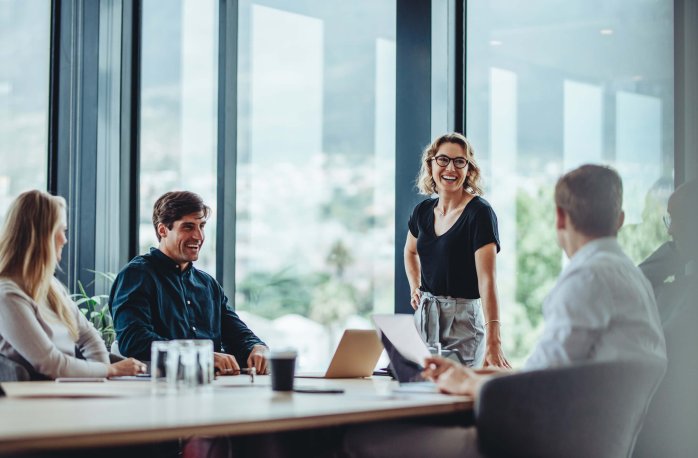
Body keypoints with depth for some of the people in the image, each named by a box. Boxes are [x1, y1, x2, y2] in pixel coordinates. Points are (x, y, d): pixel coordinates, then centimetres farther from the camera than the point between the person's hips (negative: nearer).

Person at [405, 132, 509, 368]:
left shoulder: (479, 212, -14)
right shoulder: (423, 211, 5)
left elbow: (487, 278, -24)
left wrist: (493, 341, -34)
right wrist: (415, 289, 10)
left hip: (463, 319, -6)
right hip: (424, 317, 6)